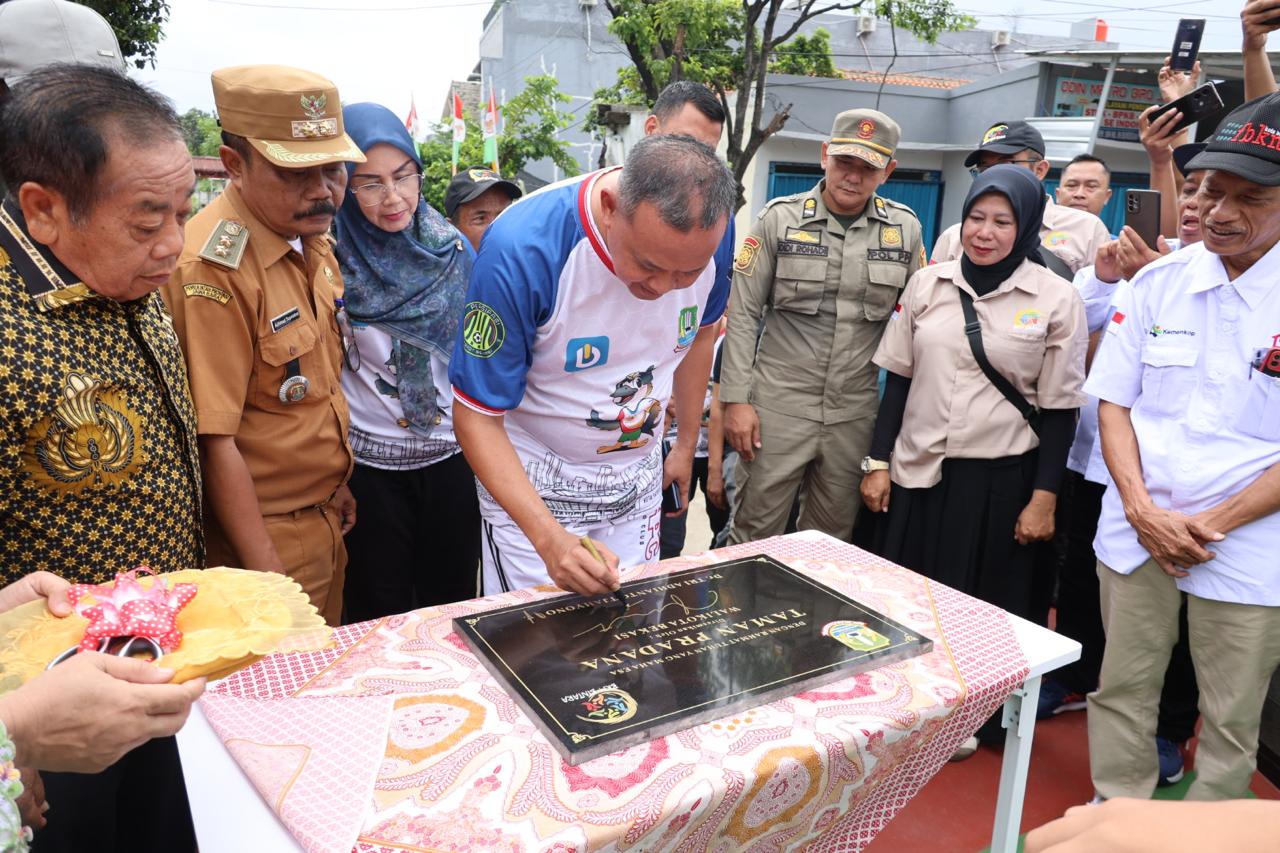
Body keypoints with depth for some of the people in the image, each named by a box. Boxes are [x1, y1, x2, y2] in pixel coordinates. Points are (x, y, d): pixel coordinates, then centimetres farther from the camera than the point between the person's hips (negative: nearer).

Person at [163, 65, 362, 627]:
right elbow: (216, 444, -23)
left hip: (325, 523, 8)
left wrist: (334, 486, 15)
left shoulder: (312, 235, 3)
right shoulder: (213, 267, -24)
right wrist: (268, 578, -20)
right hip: (262, 537, -8)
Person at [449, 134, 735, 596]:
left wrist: (687, 445, 13)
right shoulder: (521, 249, -31)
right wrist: (549, 538, -33)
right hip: (530, 484, -4)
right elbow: (477, 415, -23)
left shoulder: (706, 237, -15)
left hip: (638, 479, 5)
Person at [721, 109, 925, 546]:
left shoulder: (906, 228, 4)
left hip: (855, 411, 3)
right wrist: (736, 398, -7)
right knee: (755, 534, 4)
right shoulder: (780, 218, -3)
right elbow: (743, 313, -2)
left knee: (831, 538, 14)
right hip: (779, 403, -2)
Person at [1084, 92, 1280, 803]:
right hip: (1136, 531, 3)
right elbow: (1113, 400, 4)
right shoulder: (1157, 282, 2)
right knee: (1121, 691, 12)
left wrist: (1213, 523, -13)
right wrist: (1143, 509, -8)